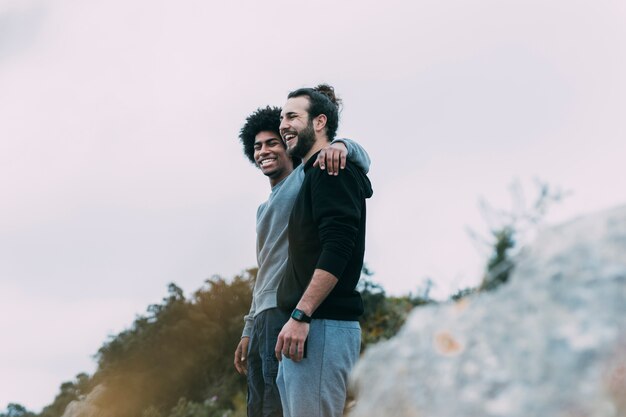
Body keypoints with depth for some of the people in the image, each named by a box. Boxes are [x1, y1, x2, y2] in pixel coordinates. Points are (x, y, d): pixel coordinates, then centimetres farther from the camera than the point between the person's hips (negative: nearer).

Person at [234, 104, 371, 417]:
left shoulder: (306, 178, 3)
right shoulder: (264, 209, 28)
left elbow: (361, 162, -12)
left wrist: (341, 145, -34)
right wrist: (248, 331, 25)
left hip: (287, 312, -9)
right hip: (263, 318, 9)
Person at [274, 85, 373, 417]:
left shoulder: (332, 171, -6)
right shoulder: (311, 176, 23)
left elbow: (337, 249, -18)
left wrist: (300, 315, -22)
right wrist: (297, 316, 17)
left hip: (322, 326, -10)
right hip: (304, 326, 10)